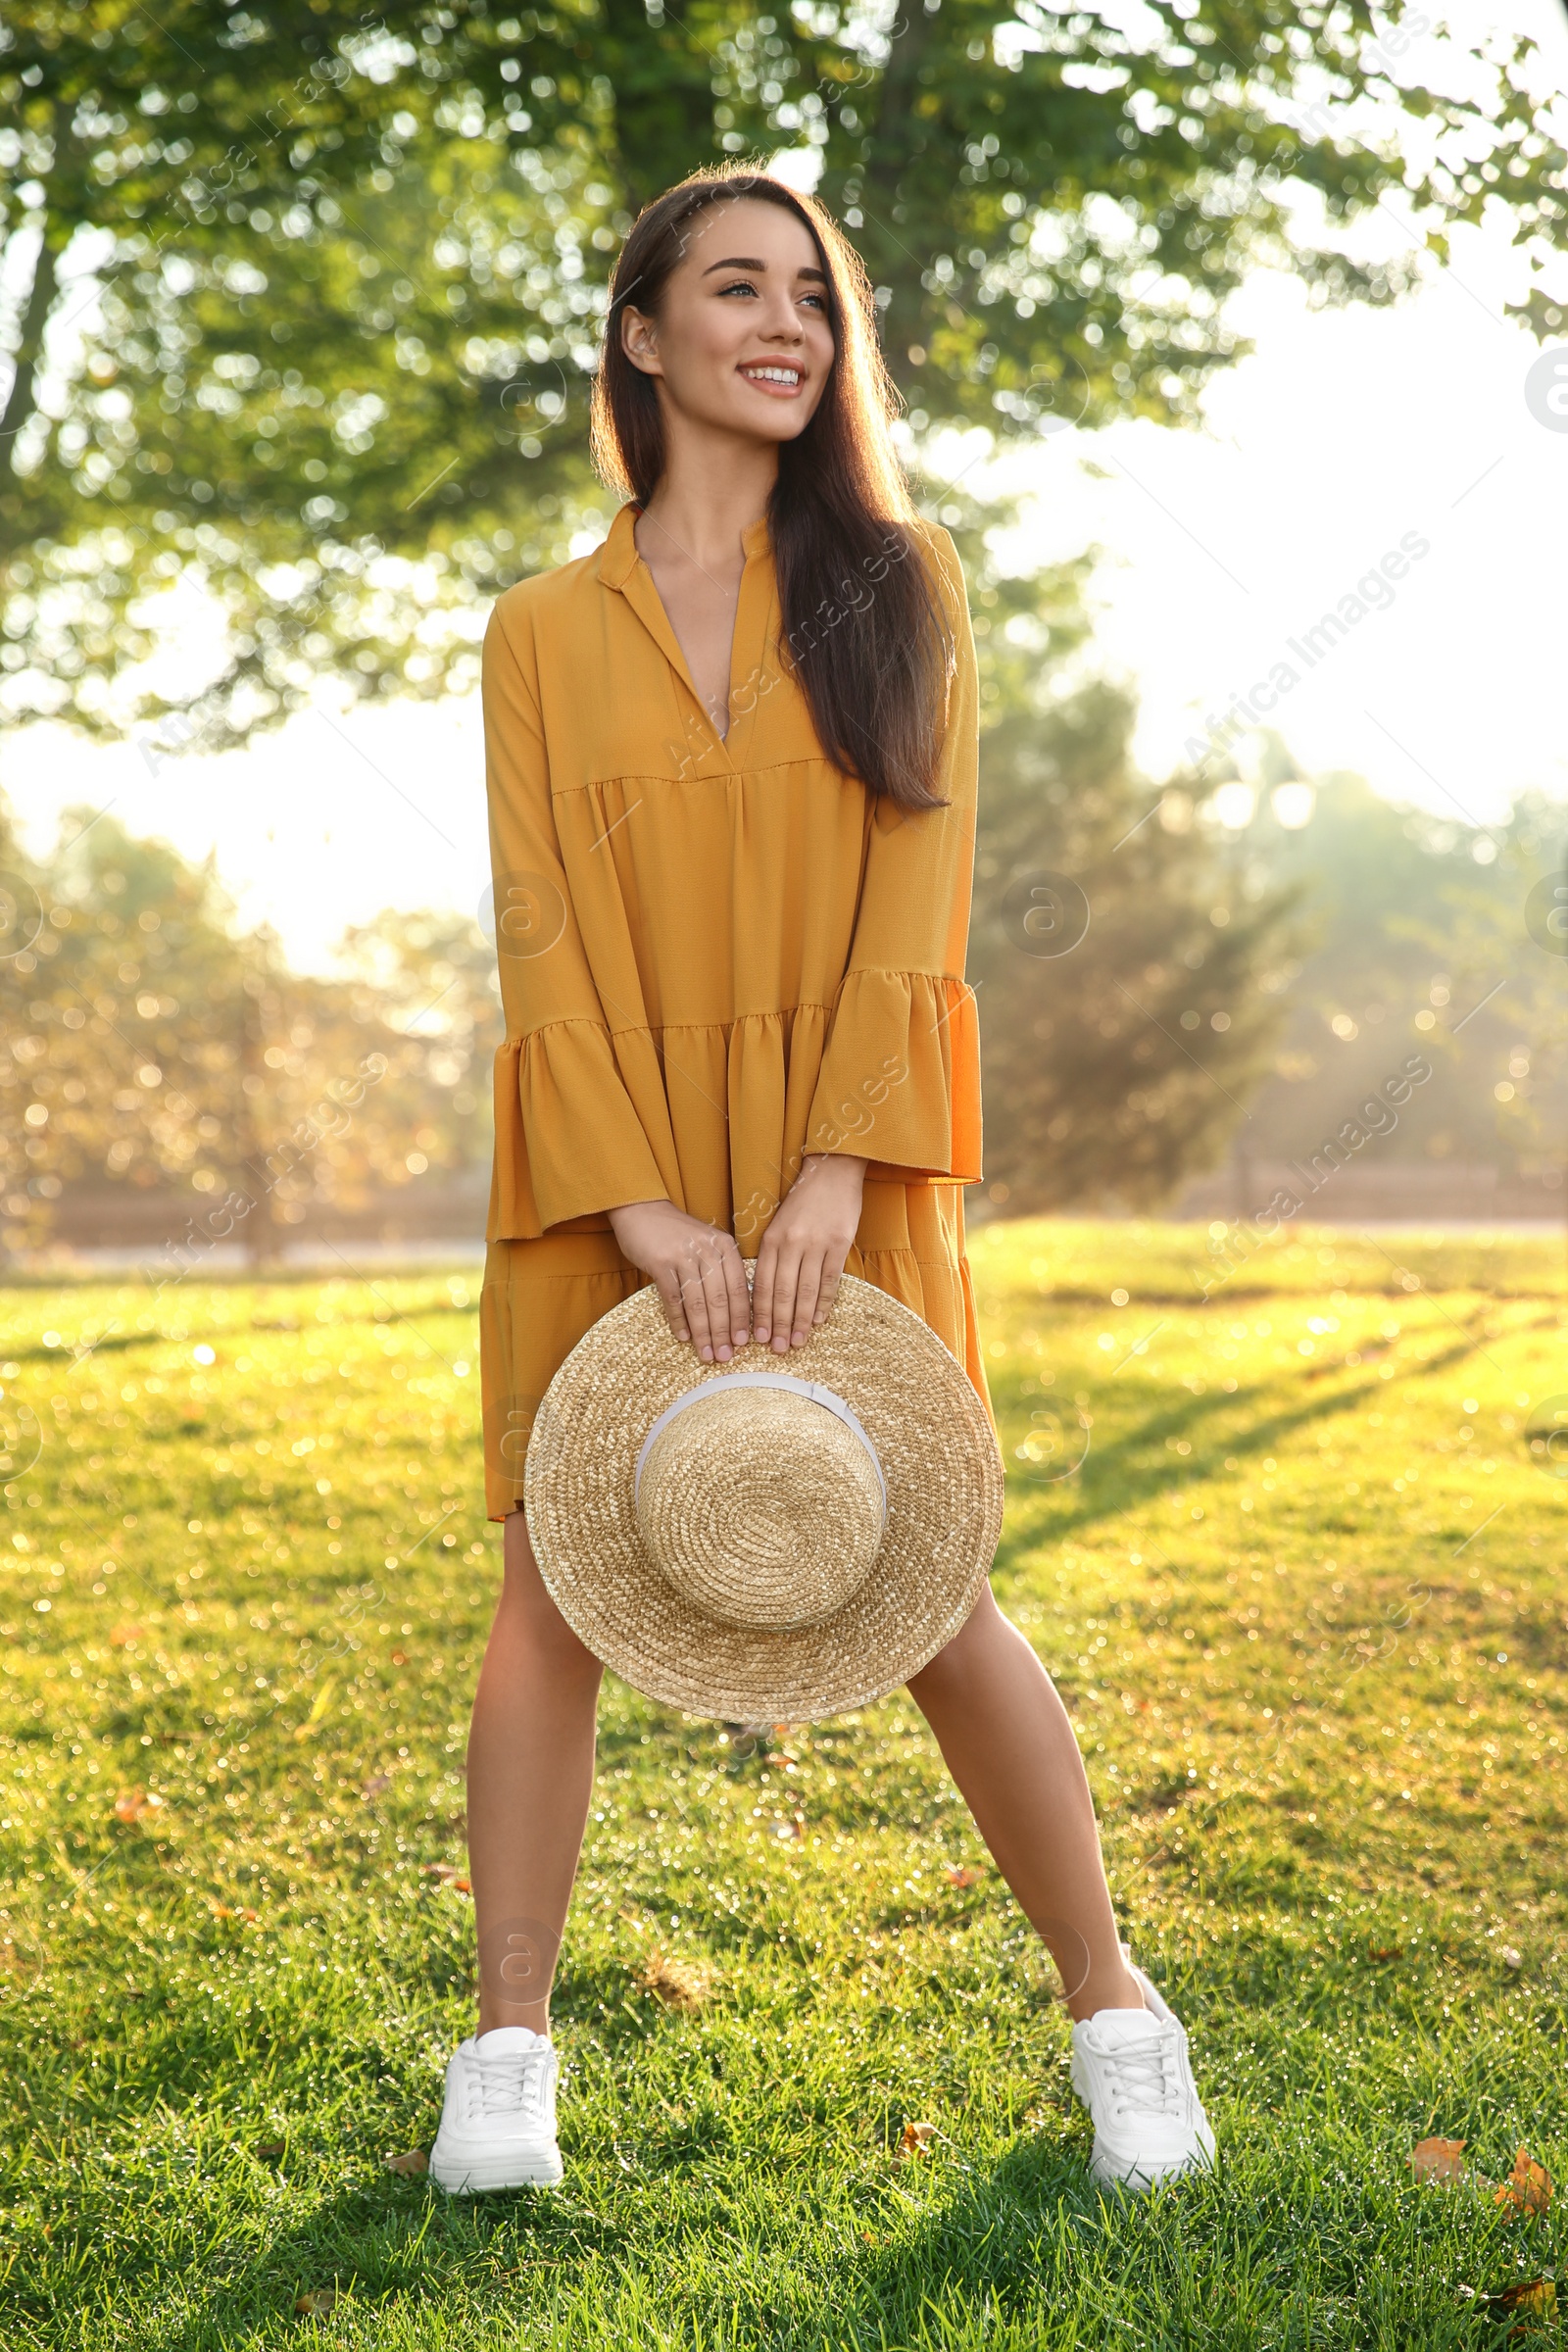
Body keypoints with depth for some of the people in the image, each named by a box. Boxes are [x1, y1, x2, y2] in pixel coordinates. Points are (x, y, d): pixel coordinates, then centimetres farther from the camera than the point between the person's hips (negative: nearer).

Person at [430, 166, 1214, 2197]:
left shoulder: (899, 581, 7)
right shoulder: (545, 631, 8)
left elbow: (920, 885, -3)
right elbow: (543, 929, -1)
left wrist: (832, 1172, -15)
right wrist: (641, 1209, -13)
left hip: (845, 1168, -1)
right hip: (608, 1178, 1)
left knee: (932, 1594, -1)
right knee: (560, 1590, 1)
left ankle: (1115, 2017, 15)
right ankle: (509, 2045, 15)